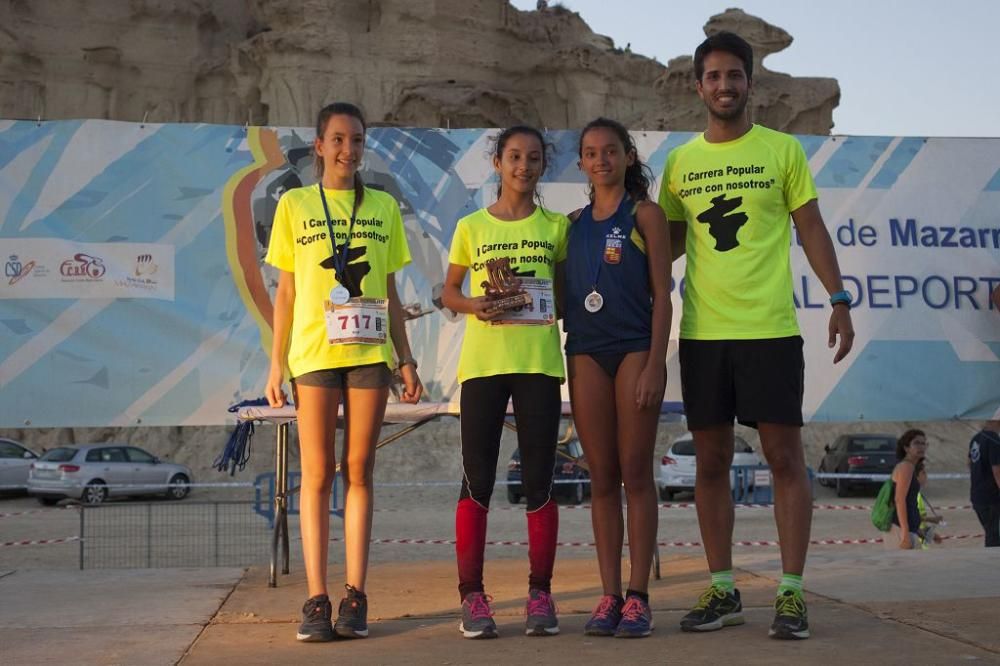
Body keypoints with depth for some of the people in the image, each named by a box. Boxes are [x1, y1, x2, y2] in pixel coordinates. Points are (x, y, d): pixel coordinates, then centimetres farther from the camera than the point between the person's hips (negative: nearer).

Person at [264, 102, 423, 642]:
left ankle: (355, 597, 6)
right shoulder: (294, 205, 8)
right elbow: (285, 293, 7)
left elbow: (390, 294, 13)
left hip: (370, 353, 1)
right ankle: (316, 600, 2)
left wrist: (406, 360, 8)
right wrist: (276, 363, 1)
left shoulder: (384, 207, 11)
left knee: (358, 471, 2)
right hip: (312, 353, -1)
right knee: (318, 474, -1)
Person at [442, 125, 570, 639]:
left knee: (539, 480, 2)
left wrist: (562, 309, -9)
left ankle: (540, 595, 11)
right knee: (478, 480, 0)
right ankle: (472, 596, 7)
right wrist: (473, 305, -9)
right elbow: (448, 292, 11)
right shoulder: (471, 226, 7)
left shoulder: (556, 226, 8)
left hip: (540, 362, 1)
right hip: (482, 361, 0)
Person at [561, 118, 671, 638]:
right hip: (585, 352, 4)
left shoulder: (644, 214, 2)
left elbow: (661, 295, -3)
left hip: (634, 349, -4)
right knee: (602, 478, 4)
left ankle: (638, 596, 1)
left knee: (635, 475, -2)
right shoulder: (575, 223, 14)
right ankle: (609, 596, 6)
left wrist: (655, 364, -11)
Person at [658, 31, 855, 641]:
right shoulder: (680, 162, 11)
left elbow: (811, 227, 5)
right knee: (711, 461, 6)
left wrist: (840, 300, -4)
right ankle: (723, 592, 16)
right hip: (702, 332, 3)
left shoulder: (782, 150, 4)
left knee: (786, 458, -3)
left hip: (770, 329, -3)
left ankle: (792, 594, 3)